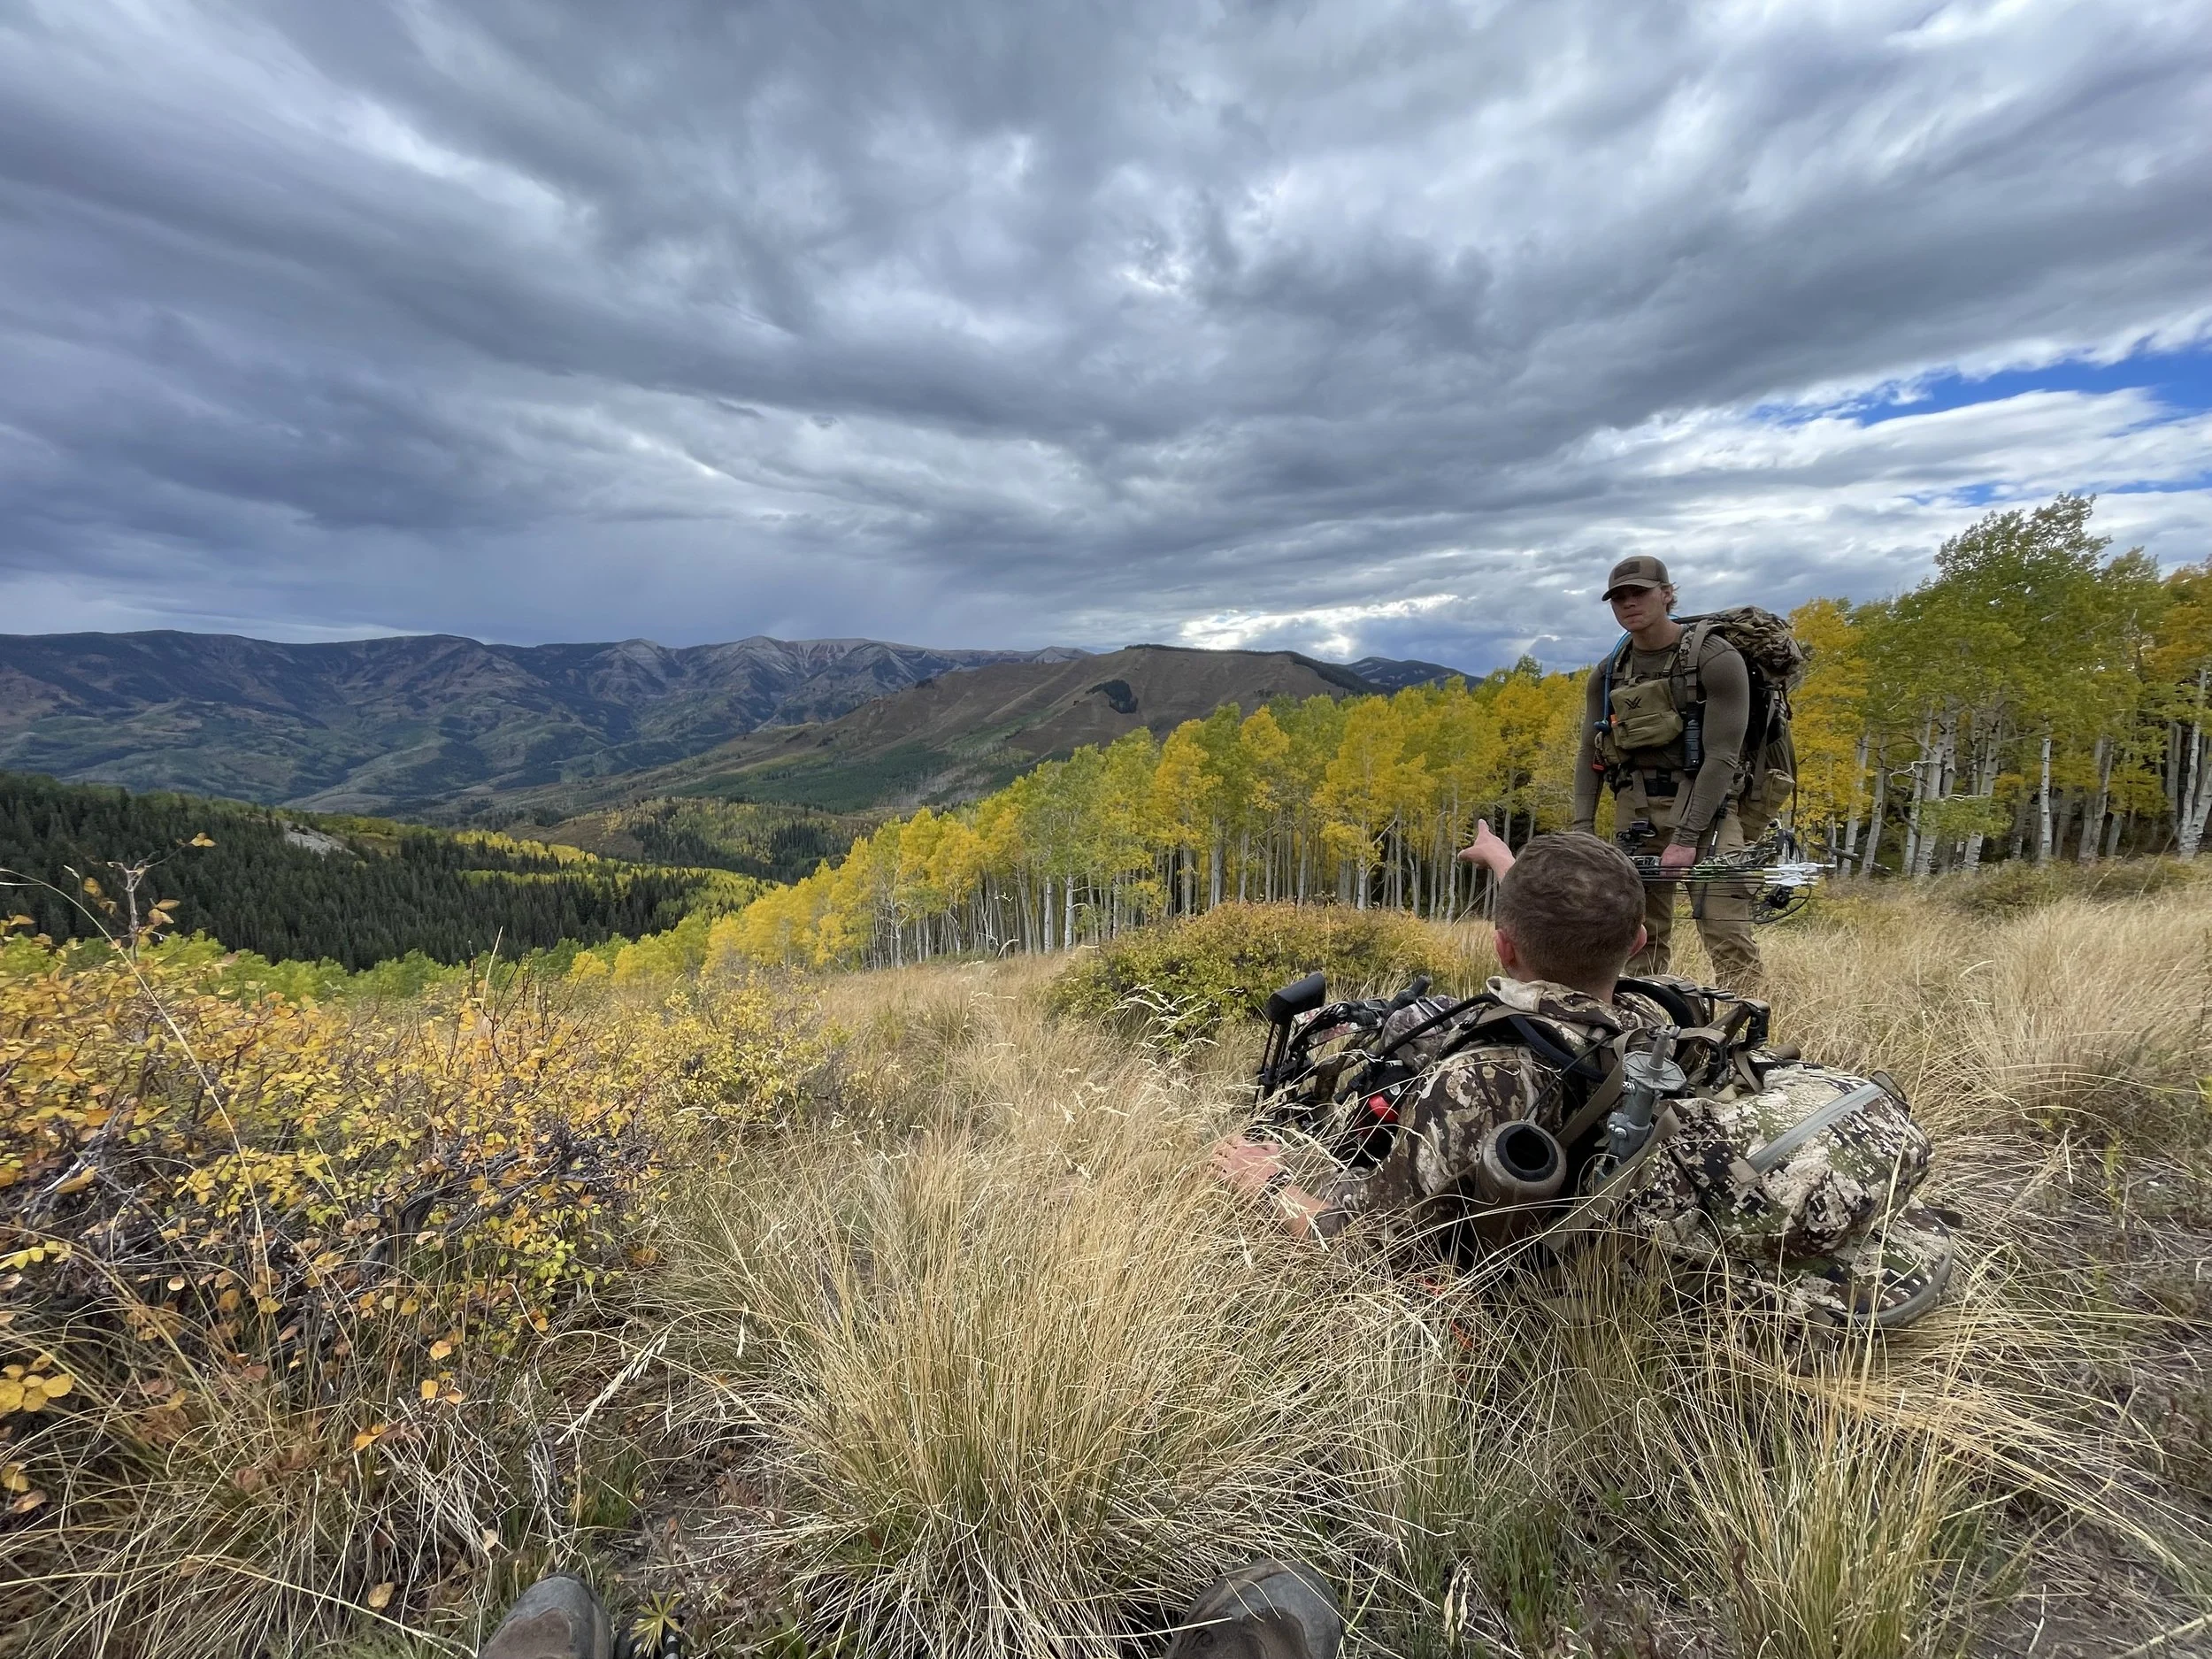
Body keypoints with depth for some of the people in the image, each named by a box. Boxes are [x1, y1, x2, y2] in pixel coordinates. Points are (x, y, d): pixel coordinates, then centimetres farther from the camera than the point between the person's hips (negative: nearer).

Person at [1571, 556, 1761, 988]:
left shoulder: (1716, 659, -7)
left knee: (1728, 936, -11)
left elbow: (1722, 756, -12)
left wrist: (1686, 838, -19)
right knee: (1639, 938, 6)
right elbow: (1589, 754, 7)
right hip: (1634, 812, 4)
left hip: (1700, 805, -4)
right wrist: (1583, 830, -5)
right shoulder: (1607, 674, 8)